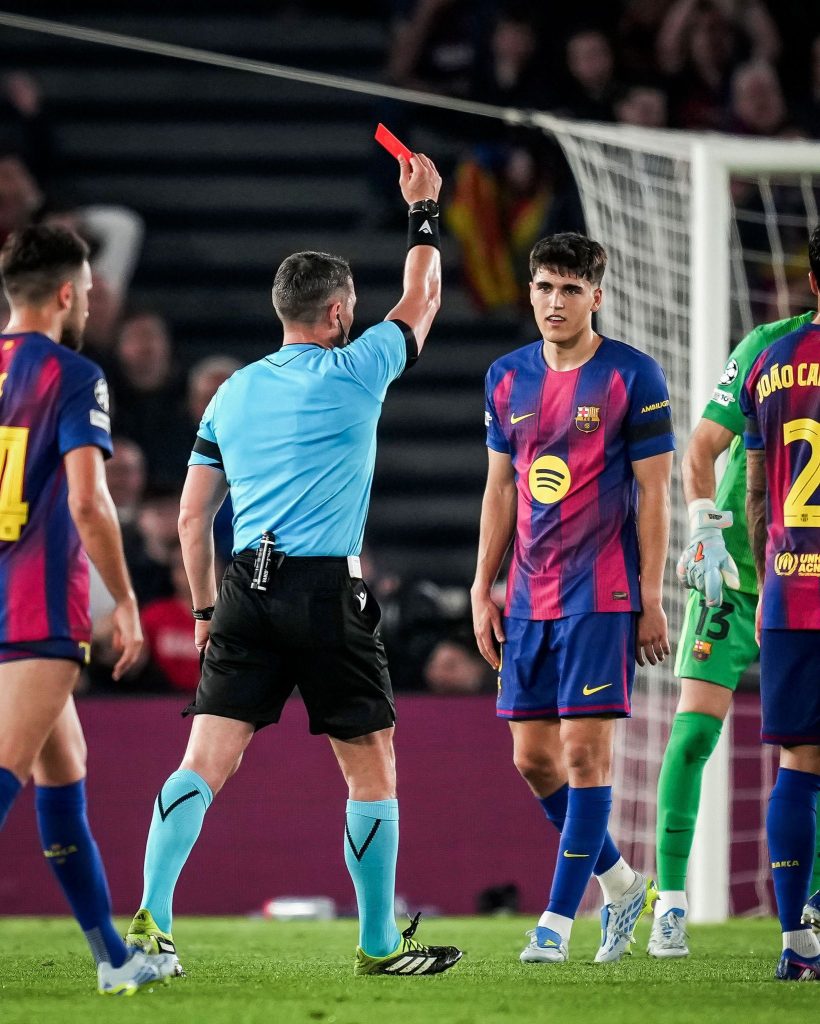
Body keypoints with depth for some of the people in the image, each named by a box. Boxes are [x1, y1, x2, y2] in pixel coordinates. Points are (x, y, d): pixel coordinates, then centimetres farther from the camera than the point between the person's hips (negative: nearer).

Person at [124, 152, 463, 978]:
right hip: (327, 591, -5)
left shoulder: (232, 393, 13)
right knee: (372, 771, 6)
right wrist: (423, 212, 28)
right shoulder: (351, 375, -1)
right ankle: (379, 943, 10)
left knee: (205, 762, -2)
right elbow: (421, 302, 16)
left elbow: (191, 517, 15)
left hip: (247, 590, 5)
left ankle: (151, 918, -16)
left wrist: (205, 609, 23)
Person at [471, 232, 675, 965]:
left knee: (586, 749, -9)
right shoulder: (508, 378, 10)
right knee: (533, 758, 5)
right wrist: (484, 592, 12)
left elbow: (653, 492, -5)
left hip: (602, 594, -6)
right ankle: (621, 884, 24)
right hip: (529, 598, 6)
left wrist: (651, 601, -9)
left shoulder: (632, 377, -6)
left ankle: (558, 921, -5)